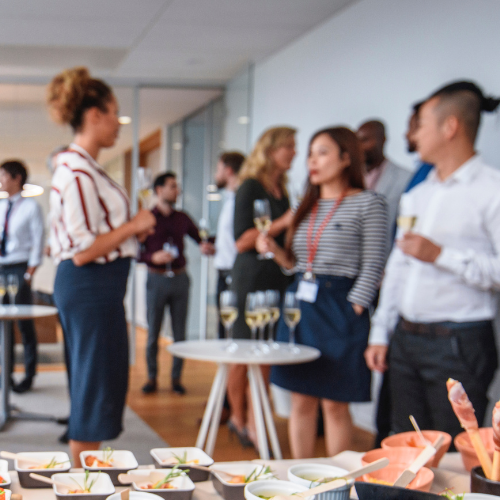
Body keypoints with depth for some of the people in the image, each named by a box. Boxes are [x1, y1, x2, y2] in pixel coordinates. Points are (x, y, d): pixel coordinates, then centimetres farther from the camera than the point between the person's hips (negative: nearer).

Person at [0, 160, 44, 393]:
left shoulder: (31, 207, -4)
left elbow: (38, 243, -7)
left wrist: (29, 274, -11)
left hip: (19, 269, -5)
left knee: (24, 323, -1)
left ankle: (29, 374, 8)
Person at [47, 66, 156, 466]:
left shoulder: (83, 168, 13)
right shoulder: (77, 173, -18)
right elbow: (83, 252, -22)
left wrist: (131, 228, 12)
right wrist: (132, 225, -13)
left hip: (94, 287, 11)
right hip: (90, 288, -11)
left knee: (94, 388, 17)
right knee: (96, 390, -1)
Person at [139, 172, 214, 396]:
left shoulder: (182, 218, 10)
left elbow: (199, 238, 17)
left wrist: (205, 246, -6)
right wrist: (153, 257, -20)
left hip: (180, 279, 3)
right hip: (156, 279, -3)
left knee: (180, 333, 3)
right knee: (153, 332, 1)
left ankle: (176, 378, 13)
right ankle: (152, 378, 12)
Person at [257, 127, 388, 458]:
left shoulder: (368, 203, -4)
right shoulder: (308, 206, 15)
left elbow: (373, 267, -8)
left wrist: (353, 311, -14)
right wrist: (275, 249, 0)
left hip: (339, 308, -6)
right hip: (300, 306, 6)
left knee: (334, 404, -1)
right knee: (301, 400, 9)